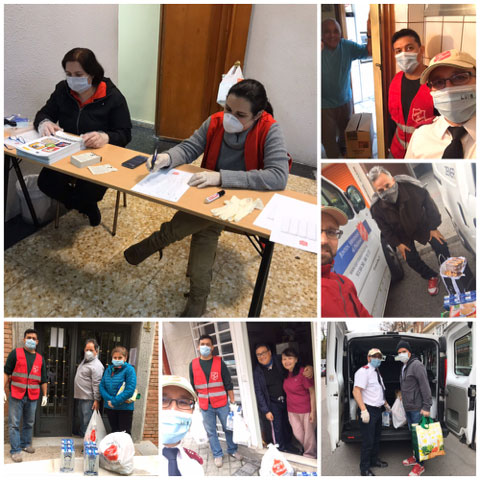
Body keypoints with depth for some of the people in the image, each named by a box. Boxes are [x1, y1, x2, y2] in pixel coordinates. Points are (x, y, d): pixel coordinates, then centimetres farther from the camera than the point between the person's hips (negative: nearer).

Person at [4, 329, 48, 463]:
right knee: (14, 424, -1)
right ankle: (15, 450, 5)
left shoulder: (40, 359, 10)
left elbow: (43, 380, 15)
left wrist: (45, 395, 13)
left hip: (32, 396, 4)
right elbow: (6, 372, -2)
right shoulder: (15, 353, 0)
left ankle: (25, 444, 28)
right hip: (16, 395, -3)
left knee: (29, 423, 13)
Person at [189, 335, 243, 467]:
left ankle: (232, 450, 29)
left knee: (228, 428, 9)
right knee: (211, 431, 8)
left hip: (222, 404, -1)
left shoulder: (220, 362, -5)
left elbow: (228, 384, -1)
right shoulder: (193, 364, -1)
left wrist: (233, 401, -2)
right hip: (205, 406, 1)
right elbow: (193, 386, 10)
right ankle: (217, 454, 24)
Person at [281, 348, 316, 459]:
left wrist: (313, 411, -15)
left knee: (309, 434, 10)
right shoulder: (286, 374, 1)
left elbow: (312, 391, -16)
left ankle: (310, 456, 30)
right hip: (292, 410, 6)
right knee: (298, 435, 14)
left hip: (306, 410, -6)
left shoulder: (303, 372, -19)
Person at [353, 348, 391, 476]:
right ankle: (364, 469, 8)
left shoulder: (376, 372, 15)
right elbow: (356, 391, -24)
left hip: (378, 410, 10)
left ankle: (374, 460, 39)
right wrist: (363, 410, -29)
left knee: (376, 438, 22)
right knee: (368, 441, -4)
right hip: (369, 410, -9)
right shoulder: (364, 371, -15)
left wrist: (386, 404, 32)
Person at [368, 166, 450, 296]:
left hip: (422, 223, 0)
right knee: (411, 259, -1)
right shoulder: (377, 207, -30)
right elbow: (385, 229, -10)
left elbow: (429, 203, -16)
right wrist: (397, 244, -7)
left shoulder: (411, 187, -33)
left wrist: (433, 228, -10)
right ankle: (432, 277, 28)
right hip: (403, 234, 1)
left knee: (440, 245, -4)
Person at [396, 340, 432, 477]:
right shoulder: (404, 368, 15)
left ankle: (420, 465, 4)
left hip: (417, 408, -9)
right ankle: (415, 457, 33)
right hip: (408, 408, 9)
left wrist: (426, 407, -22)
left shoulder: (416, 365, -14)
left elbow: (425, 387, -19)